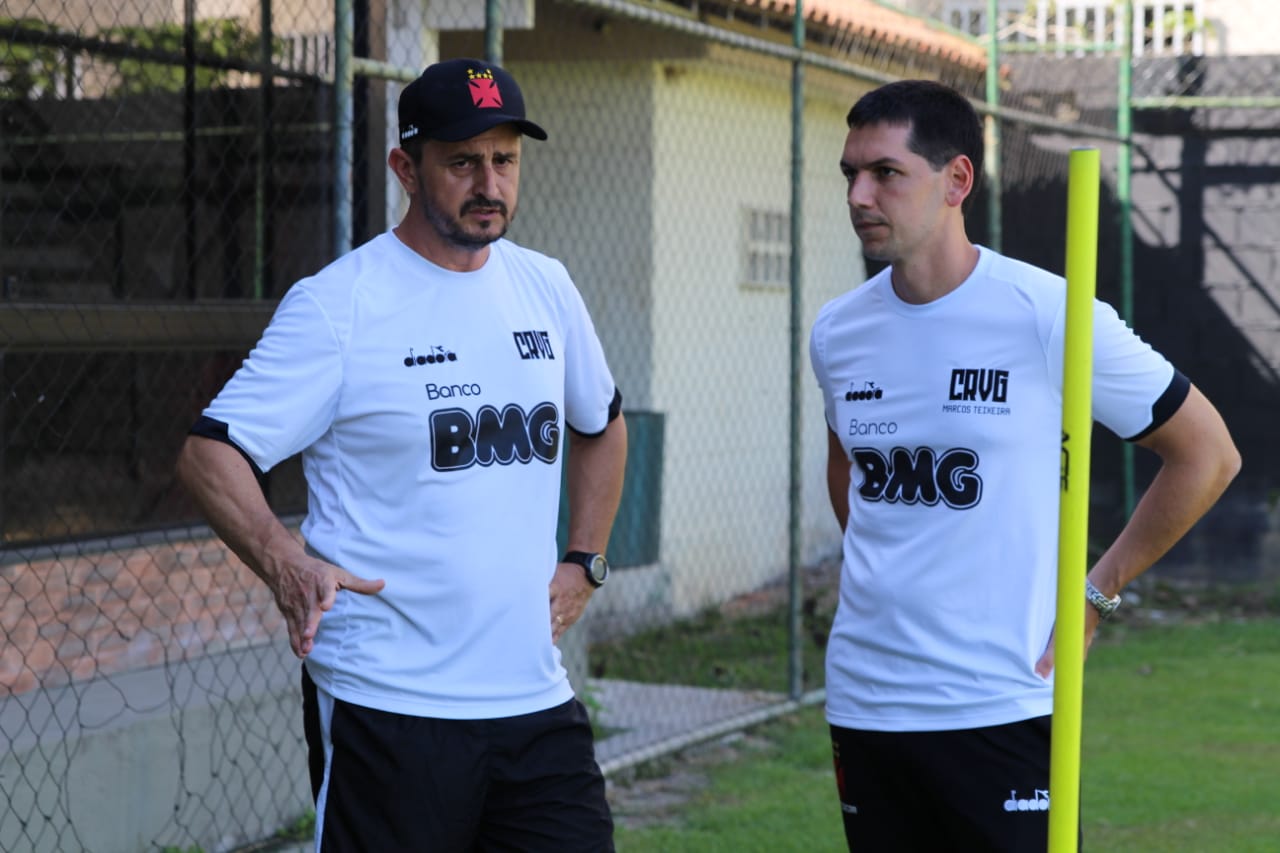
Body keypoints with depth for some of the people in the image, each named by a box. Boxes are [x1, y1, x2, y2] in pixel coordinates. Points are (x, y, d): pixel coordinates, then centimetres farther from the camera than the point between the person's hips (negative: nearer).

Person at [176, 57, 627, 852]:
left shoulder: (547, 287, 11)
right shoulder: (338, 303, -8)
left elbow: (602, 423, 27)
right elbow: (211, 451, -11)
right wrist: (287, 563, -27)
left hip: (537, 699, 5)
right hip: (388, 706, -5)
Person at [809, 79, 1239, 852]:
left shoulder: (1050, 316, -10)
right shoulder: (837, 332, 4)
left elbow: (1208, 454, -2)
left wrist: (1095, 594, -2)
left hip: (1000, 706, -5)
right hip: (862, 699, 5)